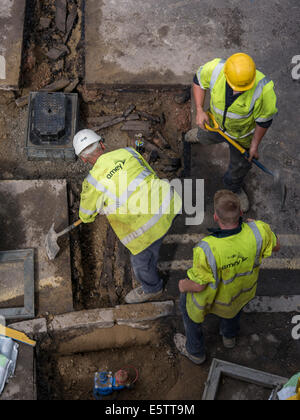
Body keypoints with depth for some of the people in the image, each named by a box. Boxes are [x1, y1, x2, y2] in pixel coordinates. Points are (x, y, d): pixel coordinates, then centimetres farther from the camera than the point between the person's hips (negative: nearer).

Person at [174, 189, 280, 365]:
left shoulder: (207, 250, -43)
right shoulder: (257, 231, -33)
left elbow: (199, 286, -26)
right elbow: (275, 246, -10)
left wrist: (184, 286, -4)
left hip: (213, 299, -3)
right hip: (244, 291, 3)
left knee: (188, 301, 29)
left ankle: (195, 350, 48)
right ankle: (230, 334, 58)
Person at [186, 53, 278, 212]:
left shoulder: (264, 90, -42)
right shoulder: (214, 69, -37)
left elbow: (264, 120, -23)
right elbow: (198, 81, -12)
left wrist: (254, 145, -11)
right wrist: (199, 110, -19)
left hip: (242, 132, -2)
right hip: (215, 121, 2)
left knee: (241, 164, 23)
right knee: (207, 137, 36)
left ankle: (234, 187, 58)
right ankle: (200, 135, 77)